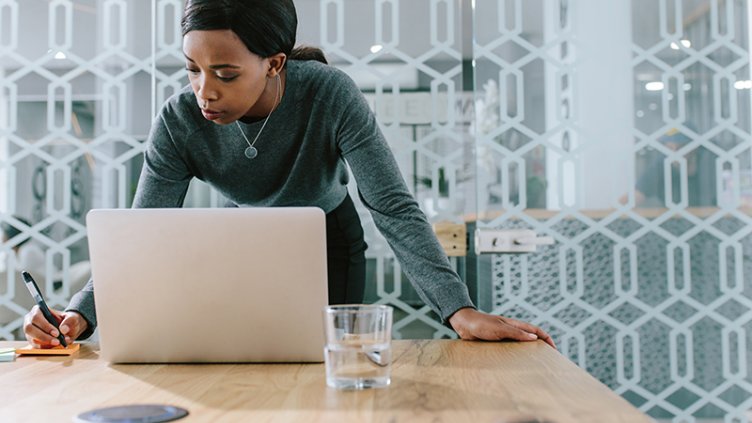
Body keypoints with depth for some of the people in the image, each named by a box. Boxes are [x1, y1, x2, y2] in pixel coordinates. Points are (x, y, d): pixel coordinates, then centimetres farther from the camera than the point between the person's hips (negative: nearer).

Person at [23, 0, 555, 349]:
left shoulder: (331, 96, -34)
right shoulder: (179, 121, -26)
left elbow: (395, 208, -36)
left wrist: (459, 309, -46)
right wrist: (81, 313, -42)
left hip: (328, 243, -2)